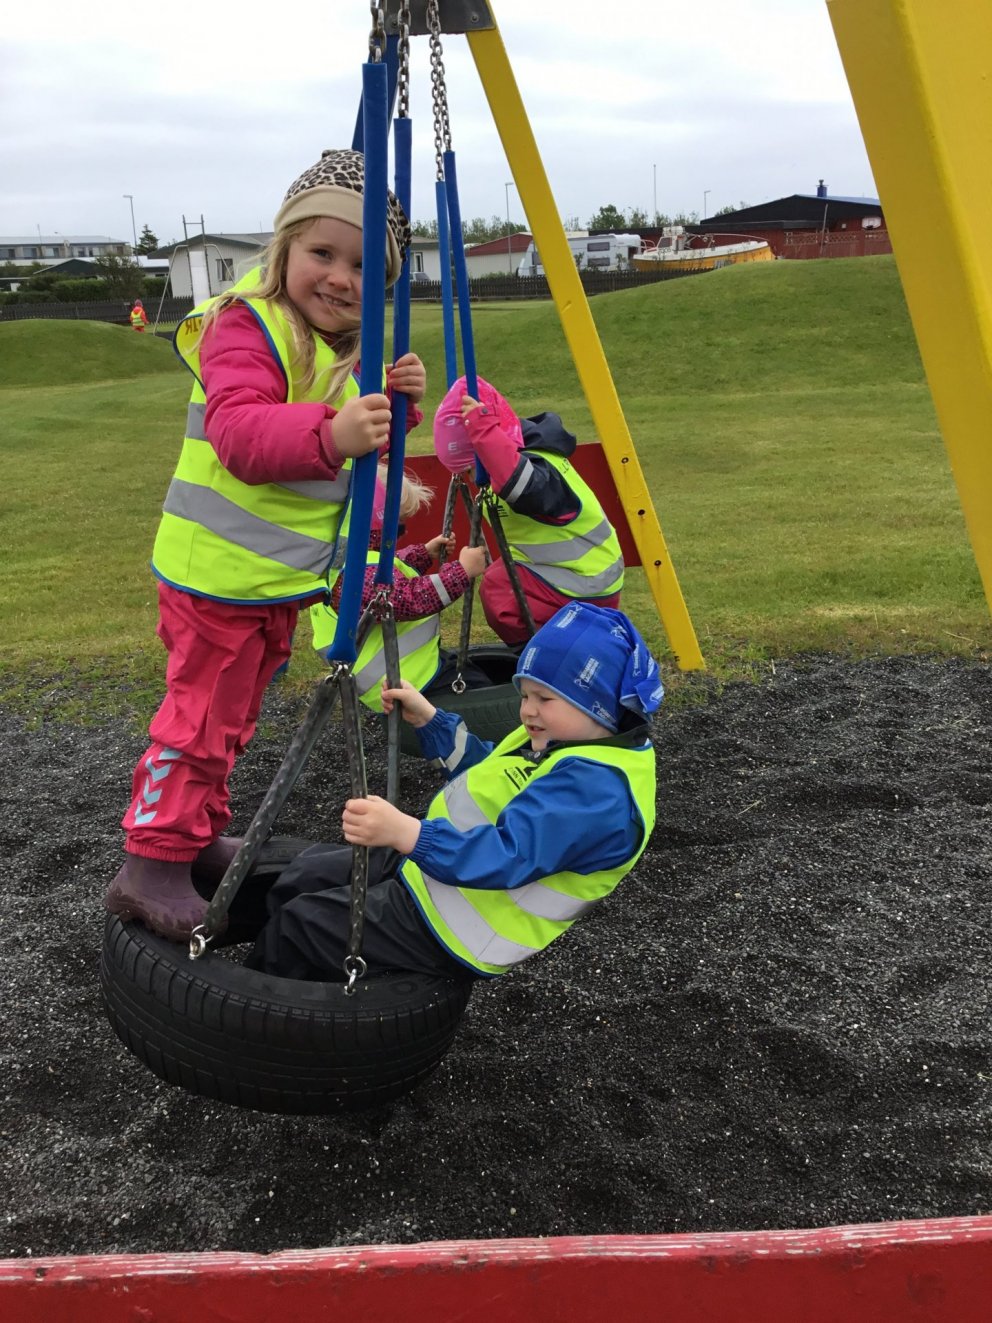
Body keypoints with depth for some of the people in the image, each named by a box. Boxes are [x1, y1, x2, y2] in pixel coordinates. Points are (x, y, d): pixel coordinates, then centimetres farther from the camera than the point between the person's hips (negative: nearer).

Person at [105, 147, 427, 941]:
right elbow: (239, 433, -34)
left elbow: (365, 449, 13)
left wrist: (394, 407, -8)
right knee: (201, 718, -3)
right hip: (218, 575, -9)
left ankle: (198, 837, 38)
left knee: (233, 717, 21)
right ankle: (151, 867, 11)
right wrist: (331, 433, -51)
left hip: (282, 577, 9)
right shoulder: (247, 325, -18)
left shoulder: (349, 350, 10)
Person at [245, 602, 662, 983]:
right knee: (300, 877, 15)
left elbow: (509, 855, -38)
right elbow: (484, 771, 21)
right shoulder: (561, 744, 4)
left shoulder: (598, 784, -28)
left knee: (299, 924, -6)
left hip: (447, 934, -10)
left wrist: (407, 834, -49)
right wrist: (428, 719, 11)